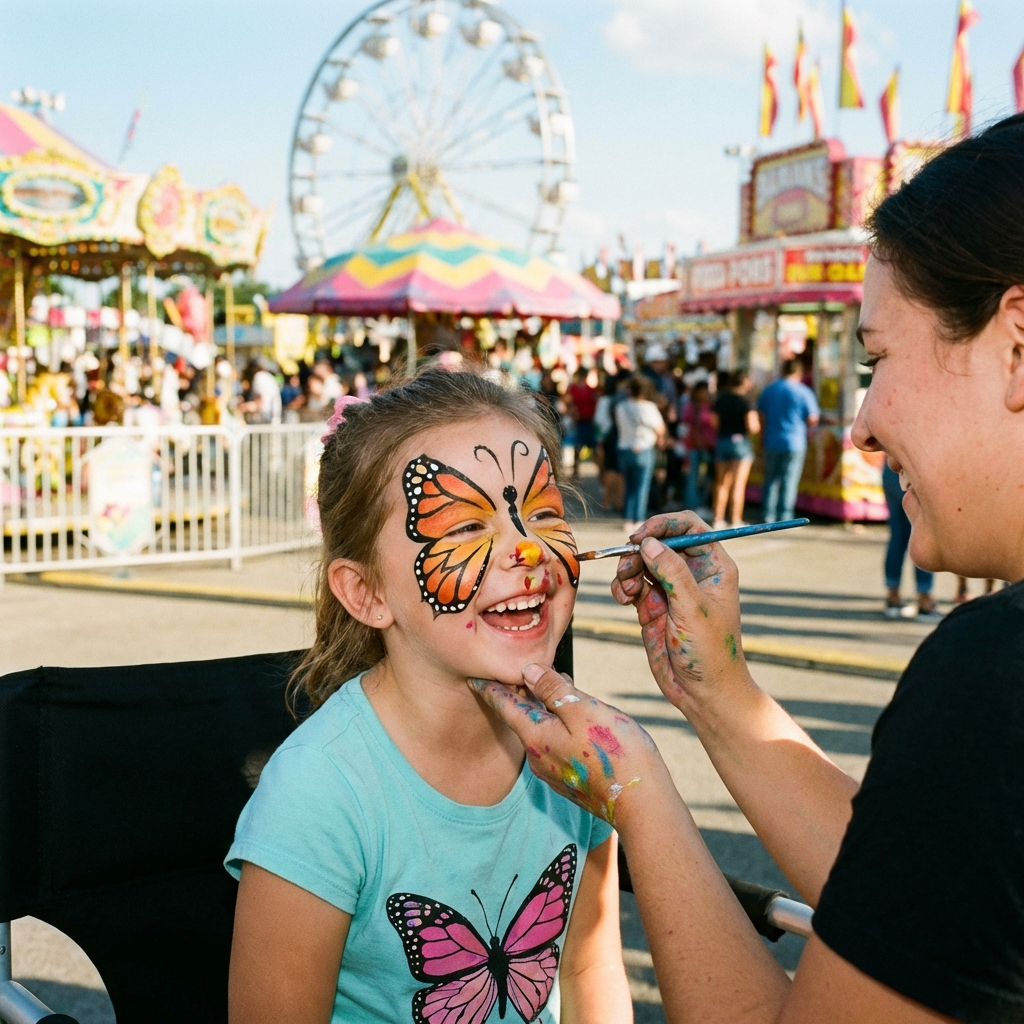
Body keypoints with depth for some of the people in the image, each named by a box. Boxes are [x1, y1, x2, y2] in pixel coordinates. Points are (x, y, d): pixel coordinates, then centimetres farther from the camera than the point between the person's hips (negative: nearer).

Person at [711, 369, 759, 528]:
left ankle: (718, 519, 14)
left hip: (722, 442, 5)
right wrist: (756, 424, 5)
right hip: (740, 442, -5)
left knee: (722, 483, 13)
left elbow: (715, 422, 8)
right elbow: (752, 427, -16)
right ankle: (736, 520, -3)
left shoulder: (720, 400, 5)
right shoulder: (744, 401, -11)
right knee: (738, 484, -2)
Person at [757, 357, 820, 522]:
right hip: (794, 442, -3)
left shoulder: (769, 390, 6)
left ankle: (769, 516, 10)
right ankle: (784, 518, -1)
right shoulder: (803, 392, -6)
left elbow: (761, 415, 11)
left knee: (771, 479, 11)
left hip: (772, 442, 3)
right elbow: (812, 419, -7)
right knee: (789, 481, 0)